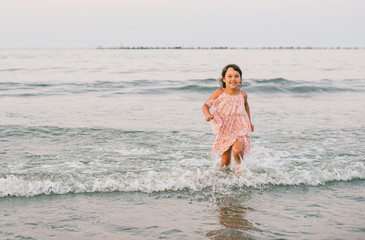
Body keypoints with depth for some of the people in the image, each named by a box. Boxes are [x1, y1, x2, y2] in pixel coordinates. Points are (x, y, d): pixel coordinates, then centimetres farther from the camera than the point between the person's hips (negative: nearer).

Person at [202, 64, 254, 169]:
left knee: (237, 150, -25)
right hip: (224, 131, 0)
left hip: (240, 129, 0)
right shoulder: (219, 93, -10)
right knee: (225, 162, 5)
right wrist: (207, 114, -26)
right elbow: (206, 105, -4)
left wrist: (249, 121, 23)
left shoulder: (242, 94, -4)